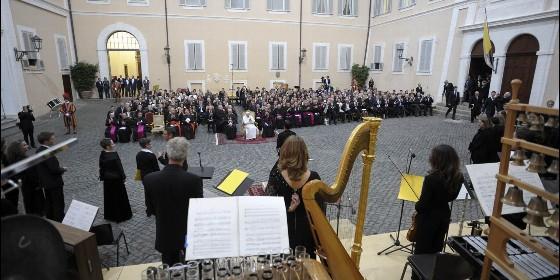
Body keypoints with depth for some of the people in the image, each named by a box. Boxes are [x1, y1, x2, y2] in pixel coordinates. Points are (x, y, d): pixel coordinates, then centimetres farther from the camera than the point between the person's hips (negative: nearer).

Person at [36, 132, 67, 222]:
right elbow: (54, 169, -26)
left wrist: (59, 167, 7)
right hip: (54, 183, -10)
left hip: (46, 182, 10)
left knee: (49, 204, 22)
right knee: (59, 205, 3)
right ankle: (59, 222, 12)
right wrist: (63, 169, -8)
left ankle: (50, 220, 36)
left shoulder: (39, 151, 3)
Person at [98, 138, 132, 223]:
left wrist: (102, 177, 16)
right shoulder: (114, 155, -24)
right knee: (119, 197, 8)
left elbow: (101, 167, 5)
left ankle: (109, 215, 31)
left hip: (107, 178, 6)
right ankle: (121, 215, 19)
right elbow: (119, 167, -18)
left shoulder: (102, 155, -4)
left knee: (109, 197, 18)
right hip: (116, 179, -6)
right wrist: (123, 177, -6)